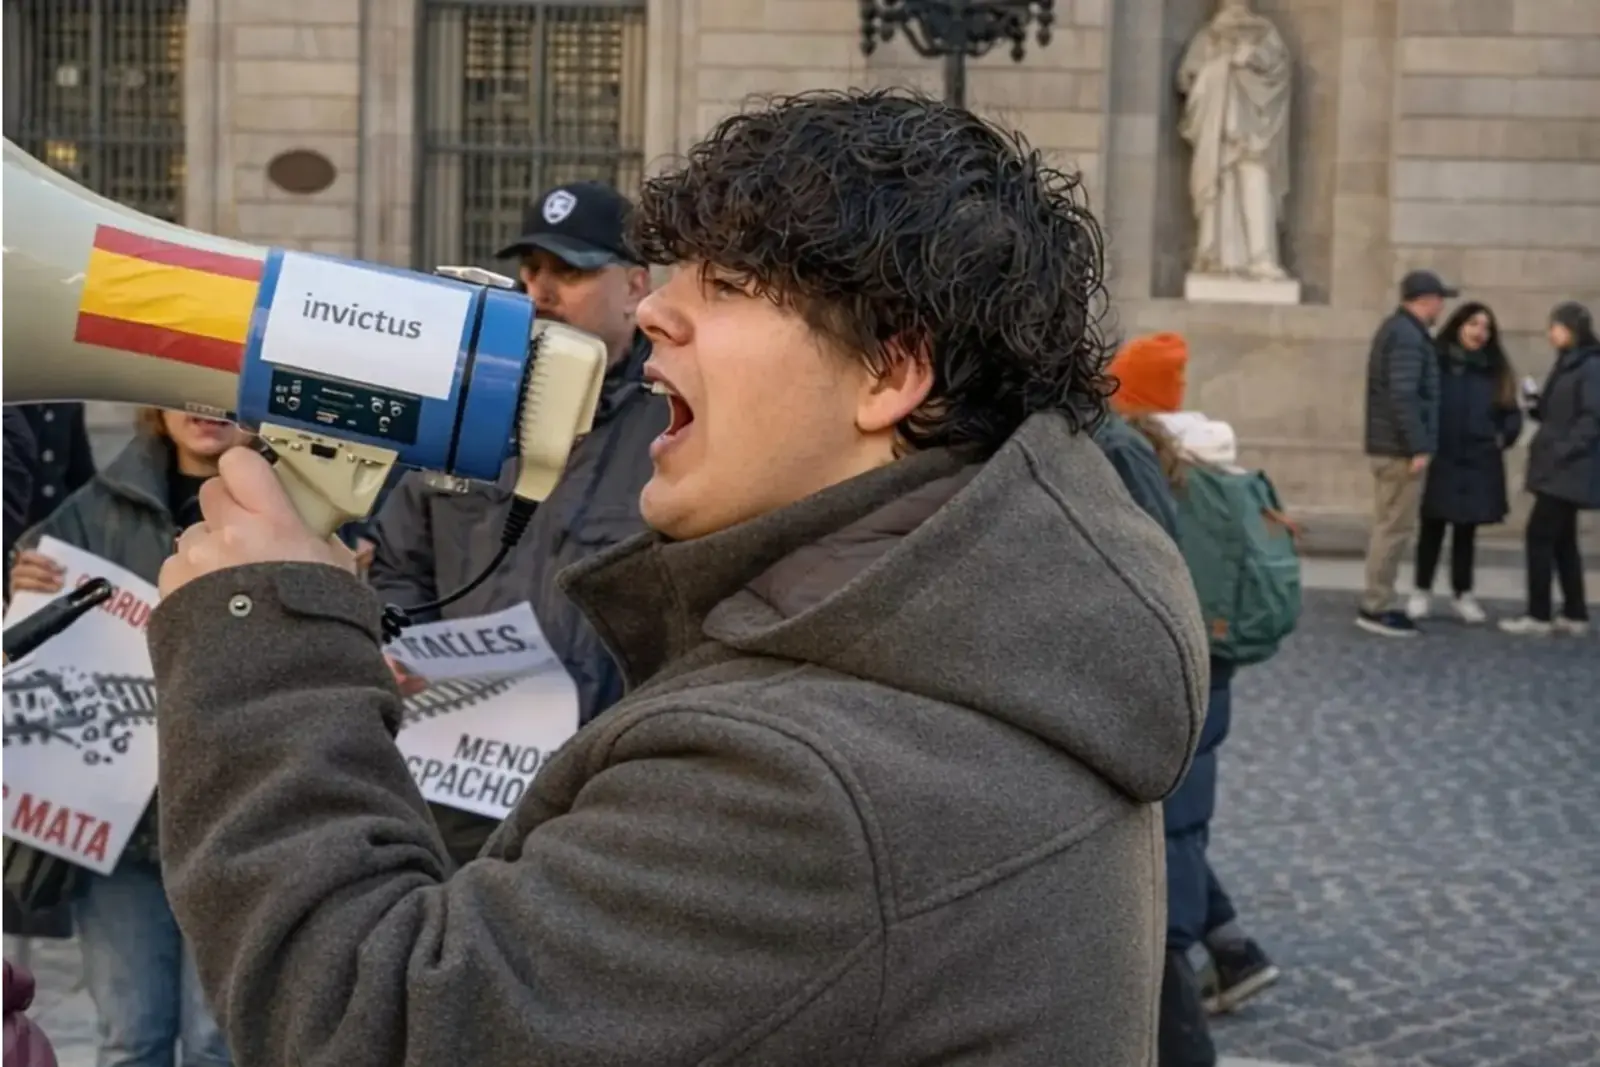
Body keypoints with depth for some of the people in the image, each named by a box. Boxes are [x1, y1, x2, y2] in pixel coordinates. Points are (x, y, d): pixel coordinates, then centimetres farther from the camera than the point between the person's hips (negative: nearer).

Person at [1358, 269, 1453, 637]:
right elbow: (1403, 396, -23)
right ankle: (1375, 608, -6)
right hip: (1401, 449, -11)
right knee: (1395, 527, -8)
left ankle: (1377, 602, 19)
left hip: (1387, 445, 11)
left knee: (1388, 526, 14)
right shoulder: (1408, 337, -15)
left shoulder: (1396, 330, 18)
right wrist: (1418, 447, -22)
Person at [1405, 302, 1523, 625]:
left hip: (1478, 463, 3)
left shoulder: (1495, 370, 8)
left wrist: (1503, 437, 0)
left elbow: (1511, 413, 15)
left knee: (1466, 531, 11)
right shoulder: (1434, 361, -6)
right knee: (1432, 529, 5)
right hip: (1438, 460, -3)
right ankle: (1422, 592, 16)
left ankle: (1463, 595, 19)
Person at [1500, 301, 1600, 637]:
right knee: (1561, 539, 11)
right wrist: (1536, 405, 3)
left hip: (1568, 469, -10)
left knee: (1539, 534, -8)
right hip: (1560, 469, 10)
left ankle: (1539, 616, -3)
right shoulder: (1568, 365, 16)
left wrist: (1563, 451, -23)